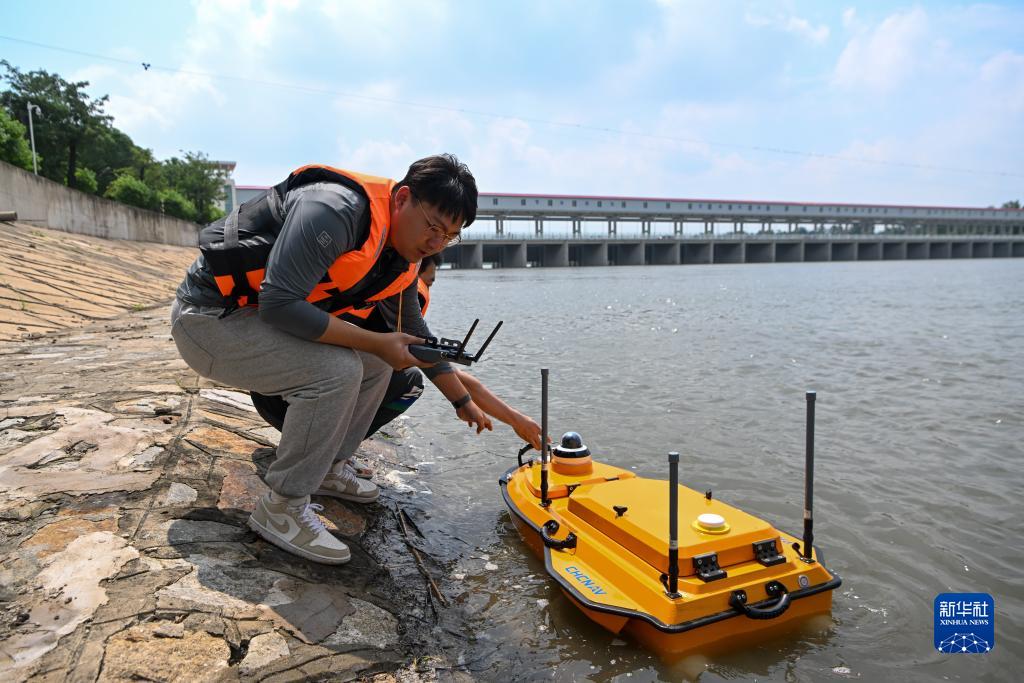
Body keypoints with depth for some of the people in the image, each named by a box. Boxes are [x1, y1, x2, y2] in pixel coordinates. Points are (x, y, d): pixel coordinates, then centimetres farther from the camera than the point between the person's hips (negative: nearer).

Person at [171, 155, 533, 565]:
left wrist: (463, 402, 19)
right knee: (337, 370, -27)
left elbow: (415, 335, 15)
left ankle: (326, 469, 21)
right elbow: (279, 304, -32)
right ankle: (281, 510, -10)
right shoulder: (336, 209, -28)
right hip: (208, 318, -9)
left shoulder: (401, 261, 2)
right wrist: (376, 343, -26)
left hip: (271, 316, 9)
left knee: (376, 365, 7)